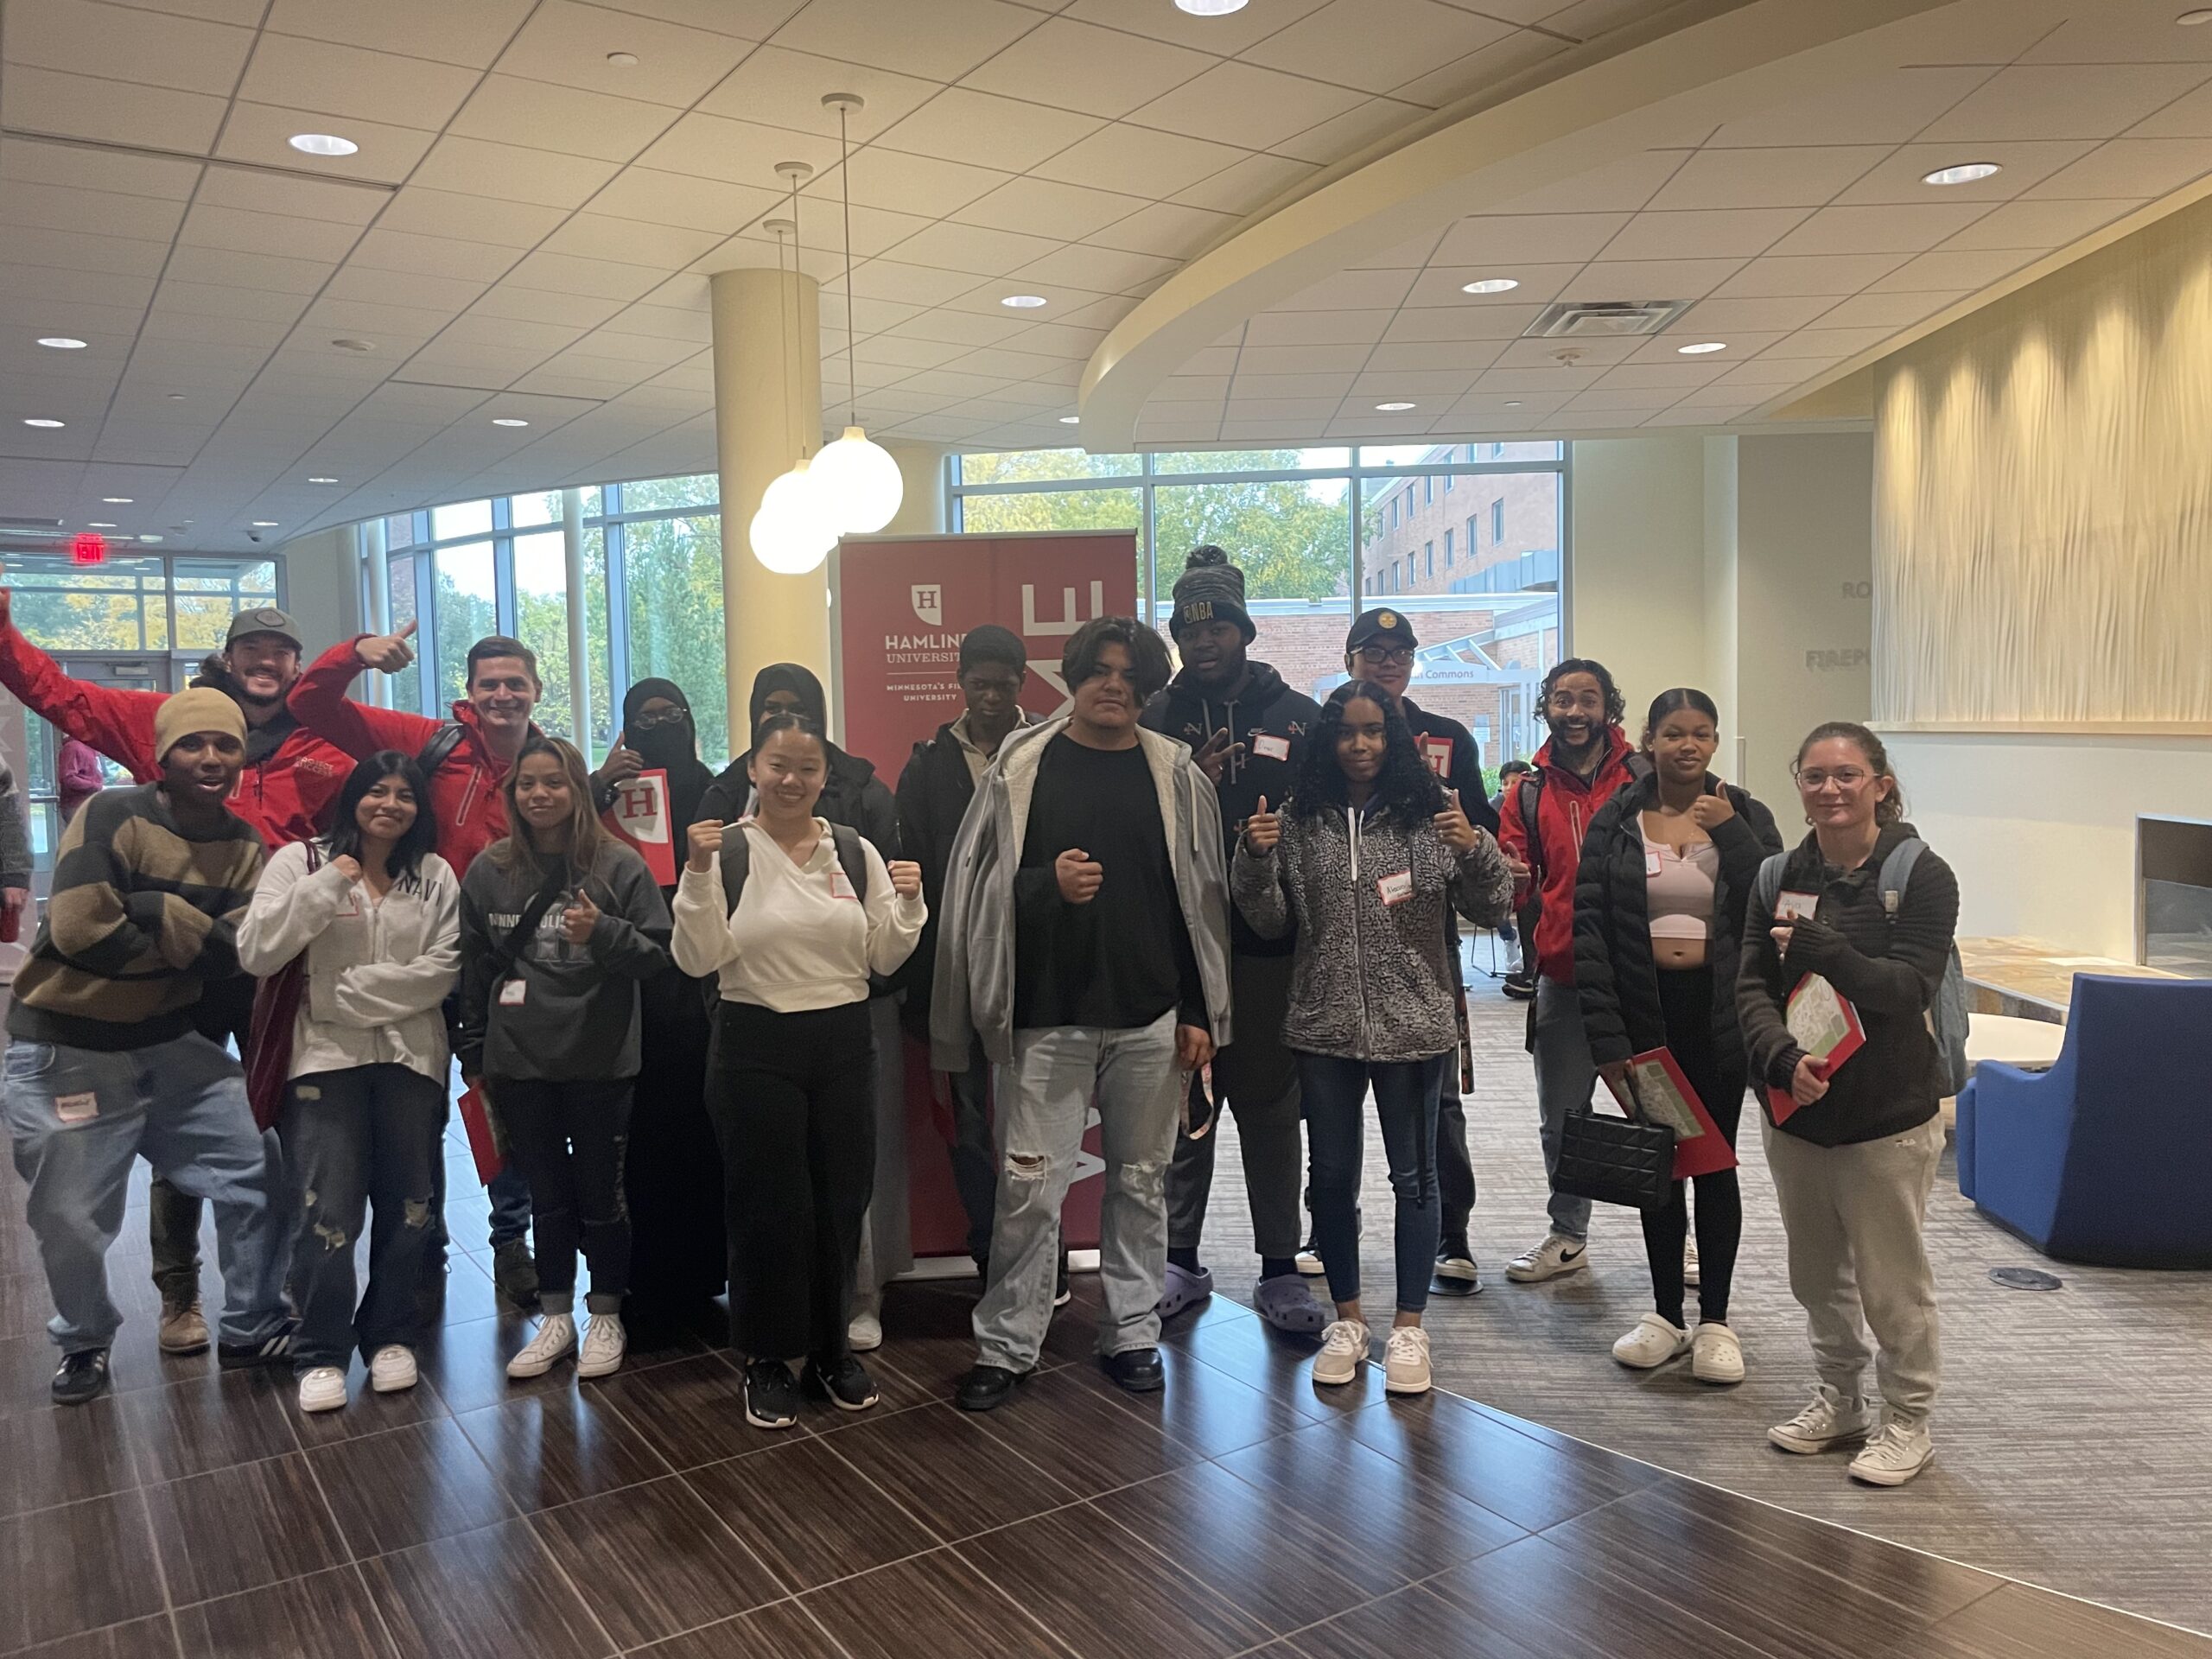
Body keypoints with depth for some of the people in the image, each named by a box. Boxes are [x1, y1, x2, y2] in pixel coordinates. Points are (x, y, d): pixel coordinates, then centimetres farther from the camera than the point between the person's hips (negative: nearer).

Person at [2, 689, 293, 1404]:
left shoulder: (243, 848, 1)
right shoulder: (113, 817, -16)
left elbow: (238, 953, -11)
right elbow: (80, 930, -27)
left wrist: (152, 910, -23)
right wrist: (193, 943, -14)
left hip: (169, 1043, 5)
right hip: (65, 1050, -5)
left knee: (260, 1171, 3)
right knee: (70, 1219, 7)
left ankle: (252, 1327, 21)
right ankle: (84, 1340, 36)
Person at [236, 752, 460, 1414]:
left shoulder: (435, 875, 6)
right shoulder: (301, 861, 1)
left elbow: (442, 969, -4)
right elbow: (256, 954, -10)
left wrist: (348, 991, -11)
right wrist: (328, 884, -15)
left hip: (412, 1057, 2)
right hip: (326, 1057, -2)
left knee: (408, 1207, 9)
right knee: (329, 1213, -3)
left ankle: (390, 1335, 26)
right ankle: (321, 1353, 13)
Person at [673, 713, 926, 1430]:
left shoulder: (855, 851, 4)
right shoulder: (723, 848, -4)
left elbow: (883, 960, 6)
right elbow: (698, 959, -11)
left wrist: (907, 901, -9)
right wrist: (700, 875, -21)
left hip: (844, 1044, 3)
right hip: (756, 1047, -3)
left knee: (842, 1199, 10)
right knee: (769, 1204, 6)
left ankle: (831, 1348, 30)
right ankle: (768, 1360, 23)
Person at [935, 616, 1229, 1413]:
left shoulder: (1175, 775, 4)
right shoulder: (1019, 768, 0)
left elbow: (1201, 898, 5)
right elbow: (982, 889, 0)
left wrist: (1199, 1012, 2)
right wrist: (1048, 886, -18)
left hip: (1151, 1020, 2)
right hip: (1047, 1017, -2)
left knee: (1140, 1179, 12)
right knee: (1029, 1184, 1)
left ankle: (1132, 1333, 27)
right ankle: (1005, 1346, 16)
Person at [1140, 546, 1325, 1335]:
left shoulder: (1297, 717, 3)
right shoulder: (1153, 721, 6)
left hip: (1266, 944, -1)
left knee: (1269, 1105, 7)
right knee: (1183, 1104, 10)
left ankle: (1280, 1269, 19)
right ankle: (1181, 1260, 24)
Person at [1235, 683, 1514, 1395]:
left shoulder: (1431, 812, -3)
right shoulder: (1299, 818, 2)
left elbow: (1489, 910, -2)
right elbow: (1271, 922, 4)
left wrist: (1475, 849, -21)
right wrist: (1254, 858, -13)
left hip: (1412, 1025, -2)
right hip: (1324, 1025, 2)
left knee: (1413, 1175, 9)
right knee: (1332, 1175, 11)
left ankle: (1409, 1327, 23)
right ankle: (1346, 1318, 28)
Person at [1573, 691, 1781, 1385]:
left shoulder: (1745, 817, 3)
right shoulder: (1616, 822, 1)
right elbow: (1589, 927, -4)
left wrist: (1730, 833, -16)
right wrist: (1605, 1031, -10)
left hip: (1718, 1011, 0)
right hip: (1645, 1010, 1)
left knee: (1715, 1161, 5)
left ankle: (1715, 1320, 18)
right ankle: (1666, 1313, 23)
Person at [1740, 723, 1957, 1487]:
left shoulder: (1921, 875, -9)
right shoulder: (1781, 875, 3)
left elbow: (1909, 989, -17)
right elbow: (1751, 987, -3)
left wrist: (1815, 946, -24)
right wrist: (1783, 1058, -20)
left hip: (1888, 1114, -4)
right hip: (1794, 1110, 5)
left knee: (1891, 1280, 8)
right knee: (1817, 1274, 18)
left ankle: (1907, 1419, 28)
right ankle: (1839, 1401, 37)